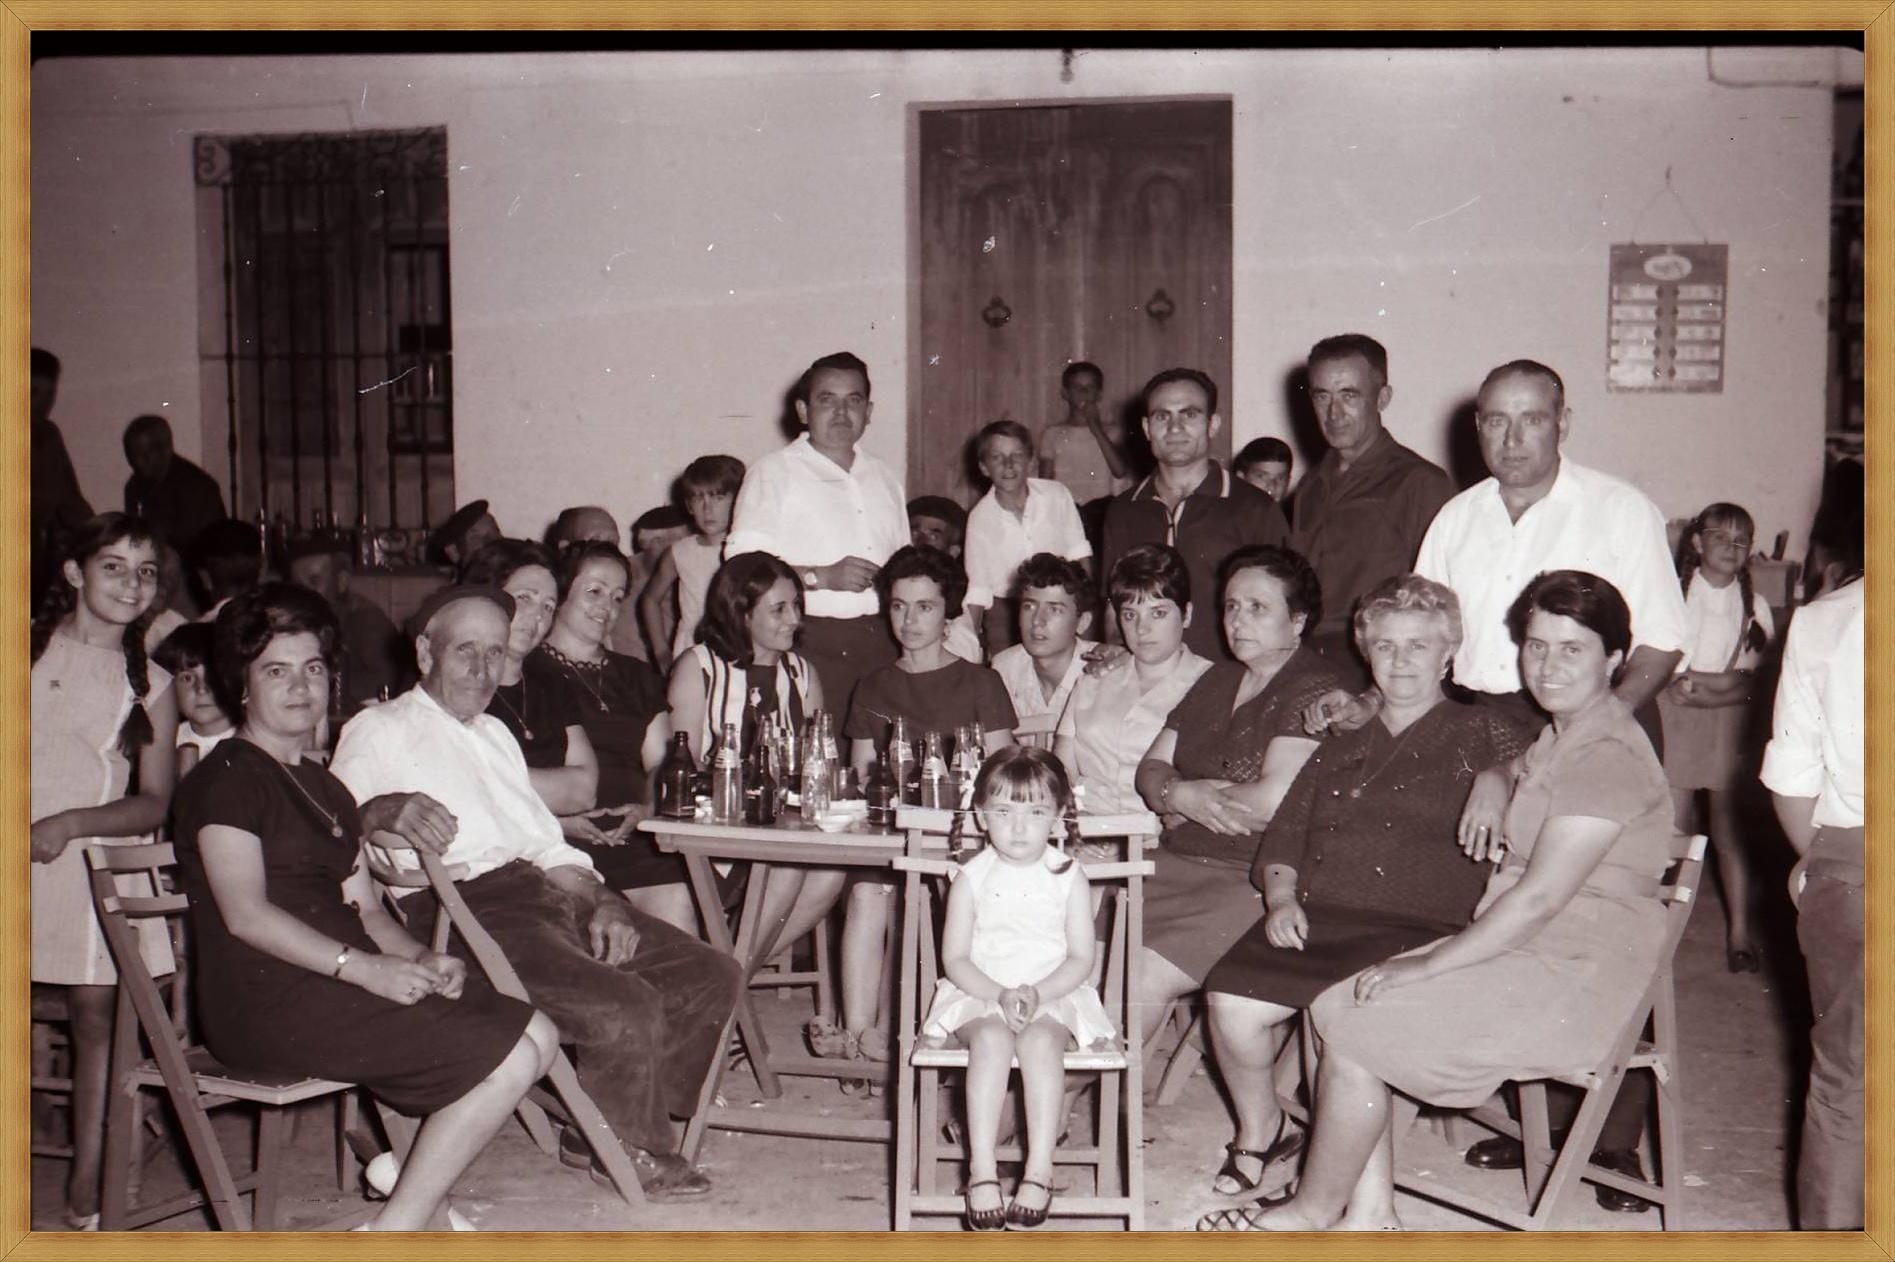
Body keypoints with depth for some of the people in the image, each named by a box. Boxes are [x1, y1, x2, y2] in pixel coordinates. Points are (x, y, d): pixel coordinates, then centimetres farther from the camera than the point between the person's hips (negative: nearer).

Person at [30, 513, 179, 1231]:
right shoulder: (27, 648, 9)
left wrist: (68, 824, -9)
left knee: (96, 1011, -4)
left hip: (95, 857, 1)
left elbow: (154, 802, 7)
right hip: (24, 855, -1)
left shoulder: (151, 685, 10)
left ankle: (86, 1185, 4)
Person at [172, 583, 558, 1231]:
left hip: (343, 979, 8)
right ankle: (393, 1232, -8)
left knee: (538, 1036, -7)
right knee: (508, 1062, -19)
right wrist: (363, 966, -22)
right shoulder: (226, 777, -3)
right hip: (270, 998, -8)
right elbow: (246, 915, -15)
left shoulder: (326, 790, 24)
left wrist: (421, 957, -2)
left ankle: (414, 1167, 0)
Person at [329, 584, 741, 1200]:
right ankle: (633, 1153, 2)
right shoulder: (378, 730, 8)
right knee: (626, 1008, -27)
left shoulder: (496, 734, 30)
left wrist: (602, 903, 7)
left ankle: (602, 1131, 5)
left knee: (712, 975, -6)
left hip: (548, 894, 8)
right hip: (465, 909, -8)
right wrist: (386, 810, -31)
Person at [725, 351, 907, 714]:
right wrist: (822, 577, -16)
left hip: (880, 643, 5)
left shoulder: (884, 478, 22)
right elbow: (742, 563, -9)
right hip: (812, 642, -5)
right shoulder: (773, 473, 2)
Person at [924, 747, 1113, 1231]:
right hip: (980, 996, 0)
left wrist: (1036, 993, -17)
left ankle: (1040, 1167, -28)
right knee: (991, 1038, -31)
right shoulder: (971, 878, 3)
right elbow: (955, 959, 0)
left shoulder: (1068, 878, 3)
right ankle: (981, 1167, -31)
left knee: (1039, 1040, -32)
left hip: (1053, 996, 0)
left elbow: (1080, 958, -1)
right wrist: (1001, 995, -16)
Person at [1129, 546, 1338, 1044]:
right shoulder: (1216, 681, 18)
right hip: (1176, 863, 7)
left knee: (1147, 973, -22)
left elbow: (1273, 801, -18)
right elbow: (1150, 770, 17)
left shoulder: (1314, 690, -7)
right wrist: (1185, 796, -8)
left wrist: (1180, 801, -3)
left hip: (1255, 878, -7)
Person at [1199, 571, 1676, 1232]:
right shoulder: (1560, 737, 15)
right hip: (1525, 949, 10)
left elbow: (1540, 898, -23)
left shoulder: (1608, 756, -18)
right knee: (1340, 1004, -2)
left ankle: (1313, 1212, 6)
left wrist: (1429, 965, -17)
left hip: (1574, 978, -10)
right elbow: (1510, 772, 40)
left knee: (1354, 1027, -13)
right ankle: (1370, 1210, 2)